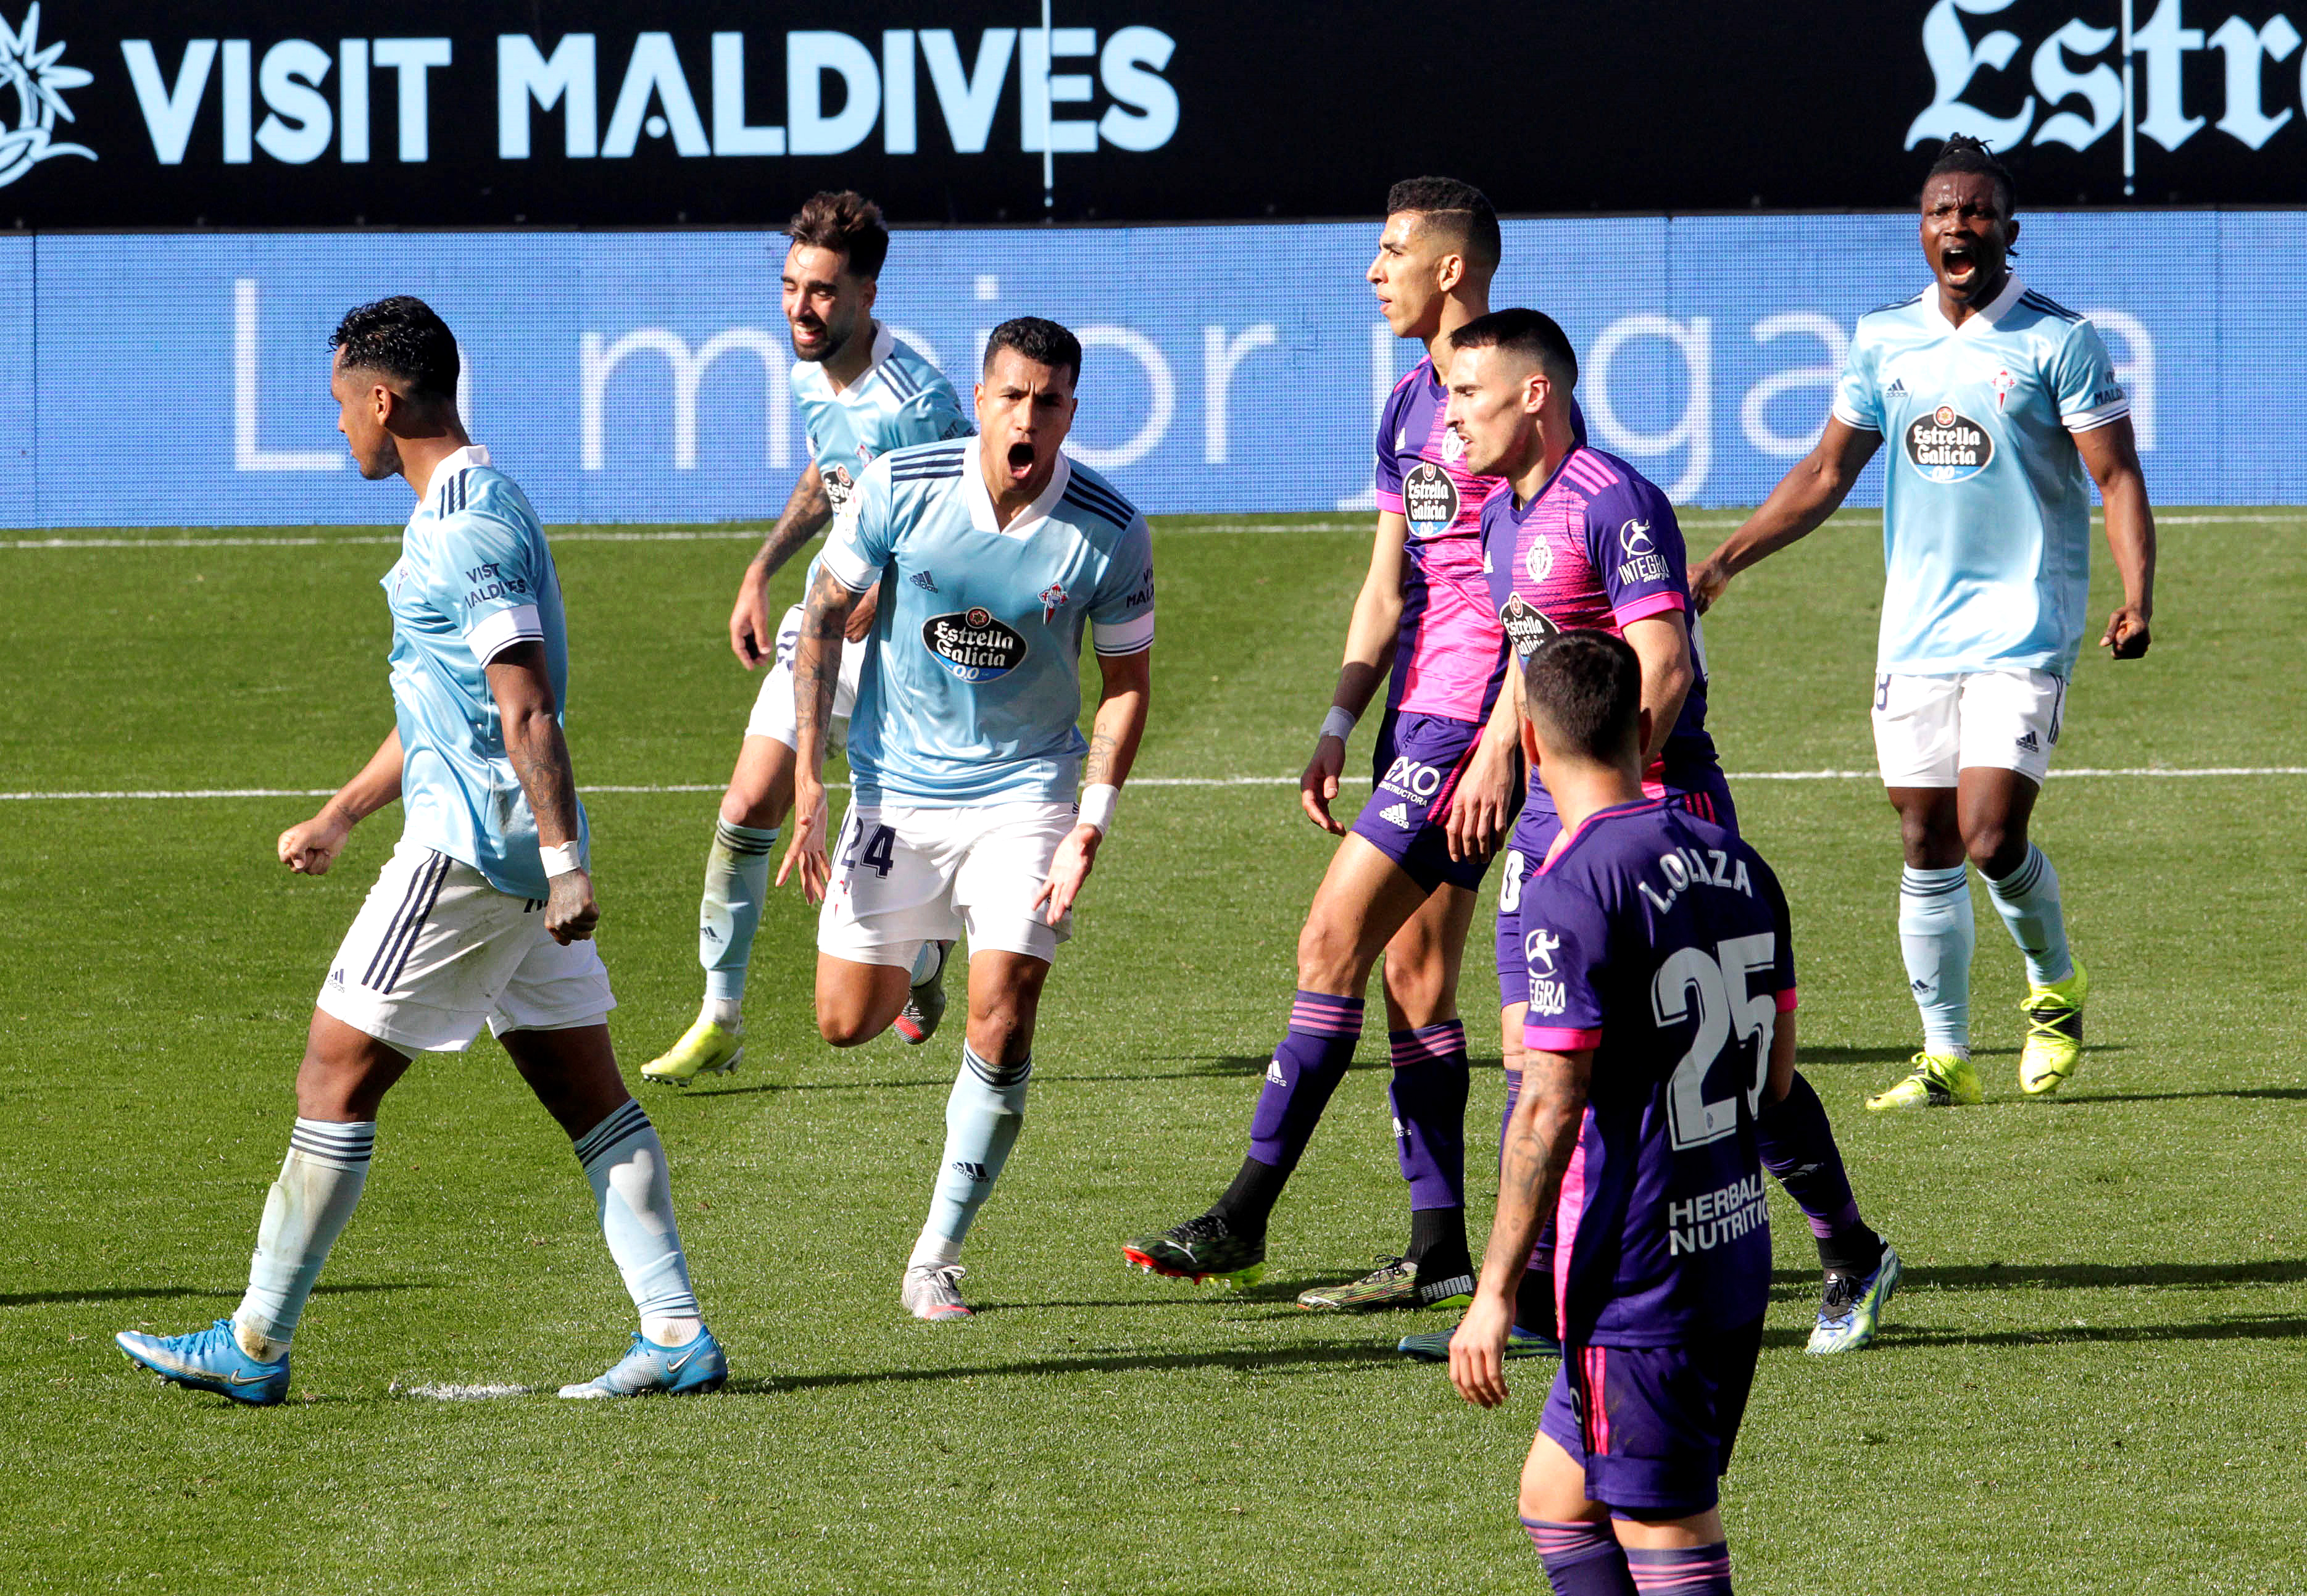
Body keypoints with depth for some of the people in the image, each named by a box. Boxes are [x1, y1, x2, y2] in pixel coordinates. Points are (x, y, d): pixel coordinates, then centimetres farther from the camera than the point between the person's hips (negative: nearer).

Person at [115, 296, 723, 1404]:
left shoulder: (466, 528, -16)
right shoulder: (474, 508, 17)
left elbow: (527, 709, -22)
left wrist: (565, 861, -26)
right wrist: (338, 818, 31)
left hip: (471, 853, -10)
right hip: (525, 855, 10)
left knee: (337, 1074, -3)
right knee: (586, 1093, 8)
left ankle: (255, 1345, 1)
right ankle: (678, 1334, 4)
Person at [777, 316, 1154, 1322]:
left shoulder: (1111, 533, -14)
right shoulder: (899, 488, -15)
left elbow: (1127, 680, -1)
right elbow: (826, 615, -2)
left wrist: (1091, 826, -11)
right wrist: (809, 777, -8)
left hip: (1025, 792, -1)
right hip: (895, 780, 1)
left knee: (1002, 1019, -13)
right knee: (847, 1020, 5)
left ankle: (936, 1259, 0)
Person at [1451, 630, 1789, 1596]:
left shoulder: (1571, 891, -17)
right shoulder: (1736, 864, 7)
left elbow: (1547, 1112, -20)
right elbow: (1775, 1073, 15)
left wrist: (1496, 1292, -15)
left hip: (1635, 1280, -8)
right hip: (1737, 1258, 8)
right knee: (1554, 1501, 18)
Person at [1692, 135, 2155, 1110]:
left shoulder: (2058, 341, -5)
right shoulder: (1883, 341, 8)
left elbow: (2118, 477, -6)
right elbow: (1826, 474, 16)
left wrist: (2136, 596, -20)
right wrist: (1720, 565, 11)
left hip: (2023, 631, -4)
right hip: (1916, 632, 4)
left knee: (1991, 838, -14)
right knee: (1927, 849, 4)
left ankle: (2055, 984, 15)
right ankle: (1946, 1058, 12)